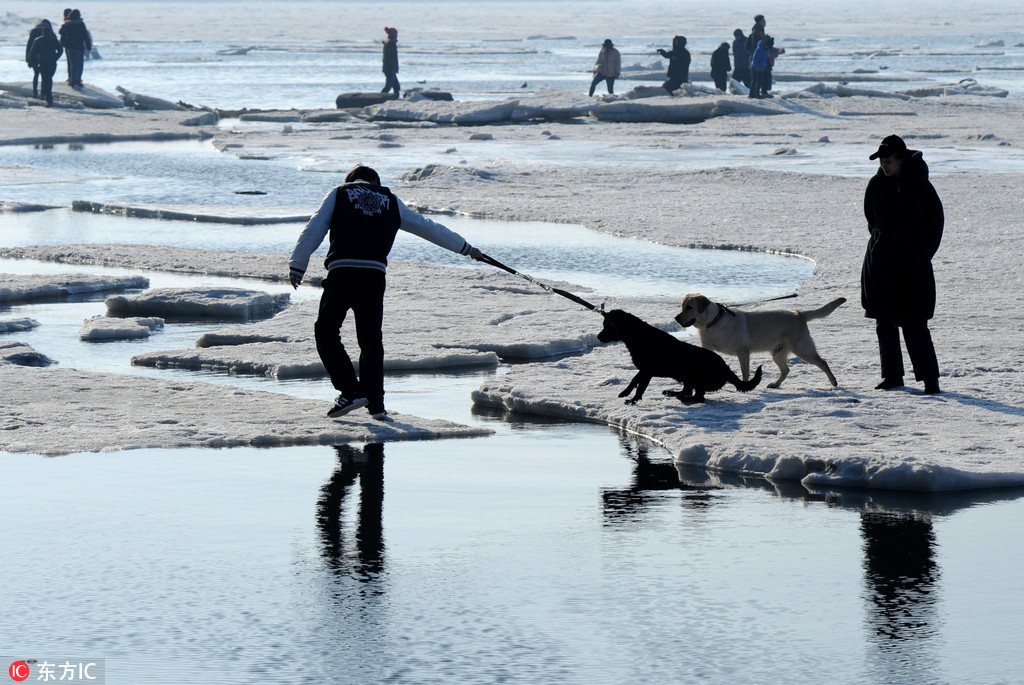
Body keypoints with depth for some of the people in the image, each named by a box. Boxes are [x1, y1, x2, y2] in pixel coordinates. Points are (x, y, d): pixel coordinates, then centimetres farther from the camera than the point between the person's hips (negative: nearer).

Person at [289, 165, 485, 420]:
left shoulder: (339, 194, 17)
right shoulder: (391, 201, 22)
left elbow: (313, 230, 6)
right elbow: (428, 228, 29)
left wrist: (297, 266, 5)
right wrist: (465, 248, 39)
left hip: (342, 272, -3)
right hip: (375, 275, 3)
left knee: (326, 331, 5)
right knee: (371, 339, 13)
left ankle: (351, 391, -6)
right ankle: (375, 403, 13)